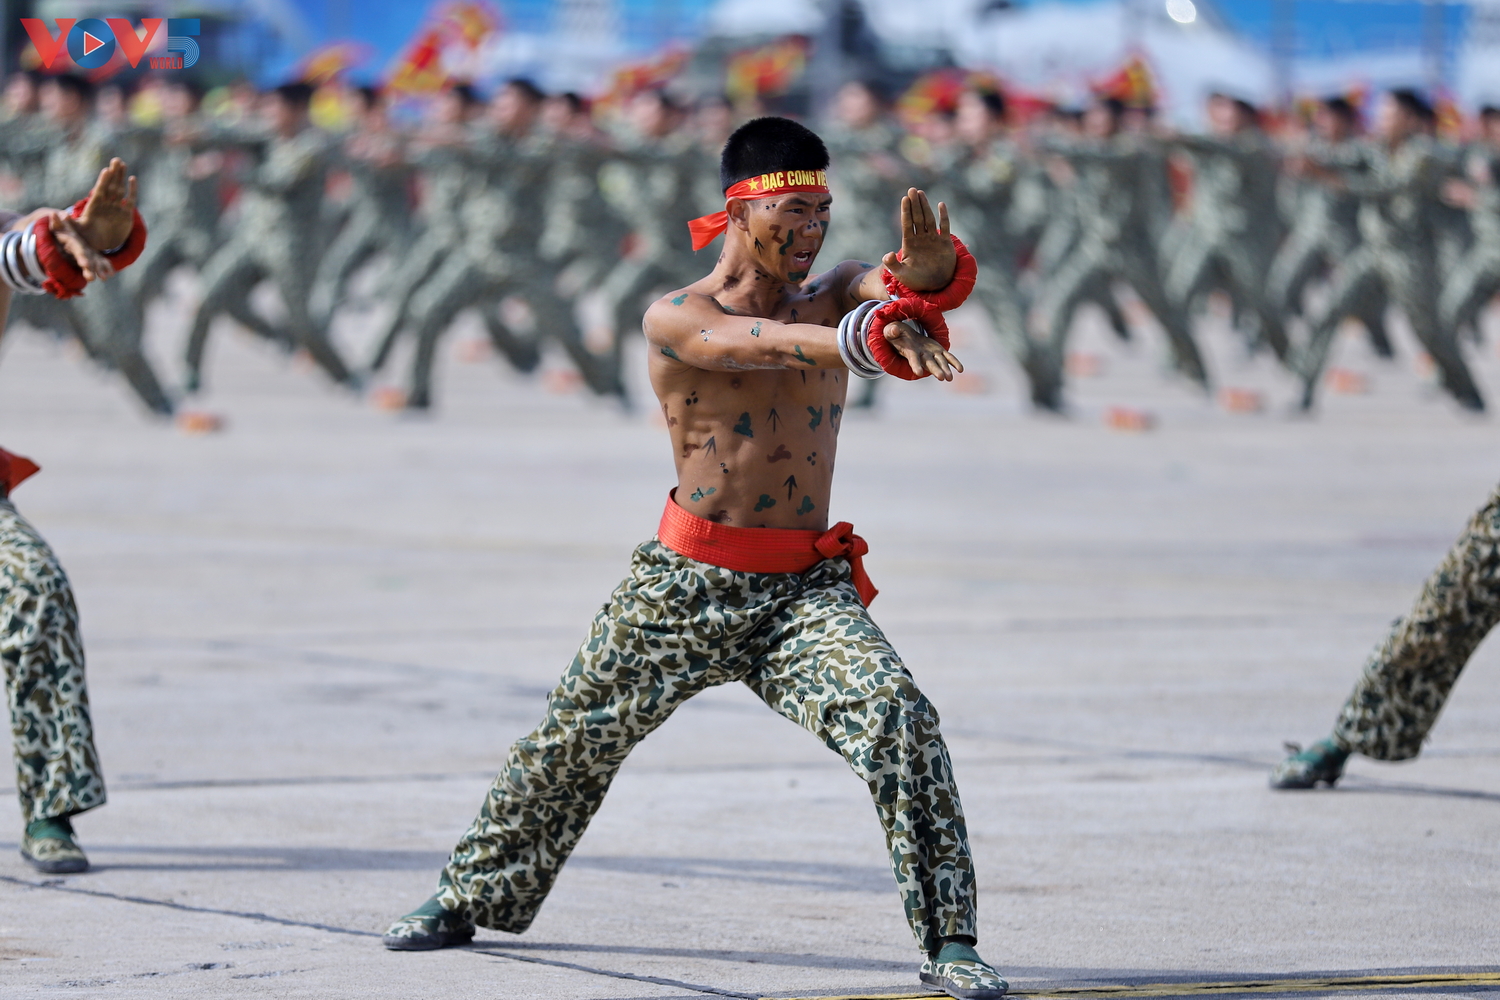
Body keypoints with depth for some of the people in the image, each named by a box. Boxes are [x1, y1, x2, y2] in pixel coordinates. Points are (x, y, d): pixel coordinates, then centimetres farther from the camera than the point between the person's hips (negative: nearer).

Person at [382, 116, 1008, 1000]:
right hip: (688, 584, -1)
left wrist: (929, 269, -46)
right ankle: (472, 898, 34)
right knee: (573, 741, 12)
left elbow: (908, 284, -19)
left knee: (901, 720, -21)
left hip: (807, 587, 1)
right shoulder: (675, 319, -8)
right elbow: (738, 342, -30)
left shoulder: (833, 297, 2)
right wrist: (862, 341, -49)